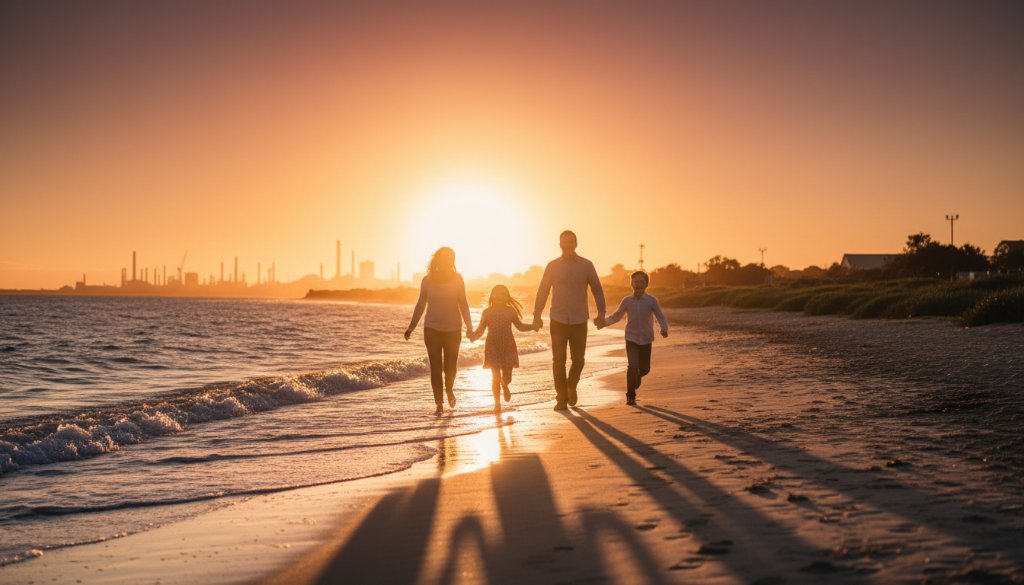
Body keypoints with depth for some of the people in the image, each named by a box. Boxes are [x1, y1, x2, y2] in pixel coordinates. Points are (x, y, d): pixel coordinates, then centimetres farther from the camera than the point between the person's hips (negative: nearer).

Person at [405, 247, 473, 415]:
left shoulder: (457, 279, -2)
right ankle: (439, 404, 4)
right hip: (432, 328, 0)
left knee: (450, 366, 4)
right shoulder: (427, 280, 0)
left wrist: (469, 326, -6)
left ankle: (449, 389, 36)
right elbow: (421, 305, 8)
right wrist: (411, 327, 7)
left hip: (453, 329, 0)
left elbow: (463, 304, 2)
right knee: (435, 367, -3)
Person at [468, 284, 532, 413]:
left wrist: (532, 326, 2)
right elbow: (480, 330, -1)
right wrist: (473, 336, -21)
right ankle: (497, 403, 11)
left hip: (508, 347, 1)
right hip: (493, 348, -1)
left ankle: (505, 386, 40)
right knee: (496, 376, -4)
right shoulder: (487, 312, -1)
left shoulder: (511, 311, 3)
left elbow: (520, 326, 15)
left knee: (507, 376, 2)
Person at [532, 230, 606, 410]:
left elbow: (597, 290, 5)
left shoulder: (586, 265, 0)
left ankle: (572, 386, 32)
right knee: (558, 361, -2)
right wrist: (537, 315, -2)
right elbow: (543, 291, 4)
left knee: (578, 360, 3)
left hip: (579, 321, 0)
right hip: (558, 321, 0)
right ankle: (561, 398, 8)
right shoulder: (552, 266, 2)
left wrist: (601, 313, -4)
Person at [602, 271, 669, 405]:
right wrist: (602, 322, -7)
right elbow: (616, 316, 9)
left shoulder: (651, 301, -7)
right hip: (631, 339, -1)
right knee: (632, 366, -16)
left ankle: (636, 377, 43)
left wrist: (664, 330, -29)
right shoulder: (626, 301, -2)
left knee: (644, 369, 7)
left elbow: (661, 317, -9)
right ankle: (630, 396, -1)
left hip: (646, 340, 1)